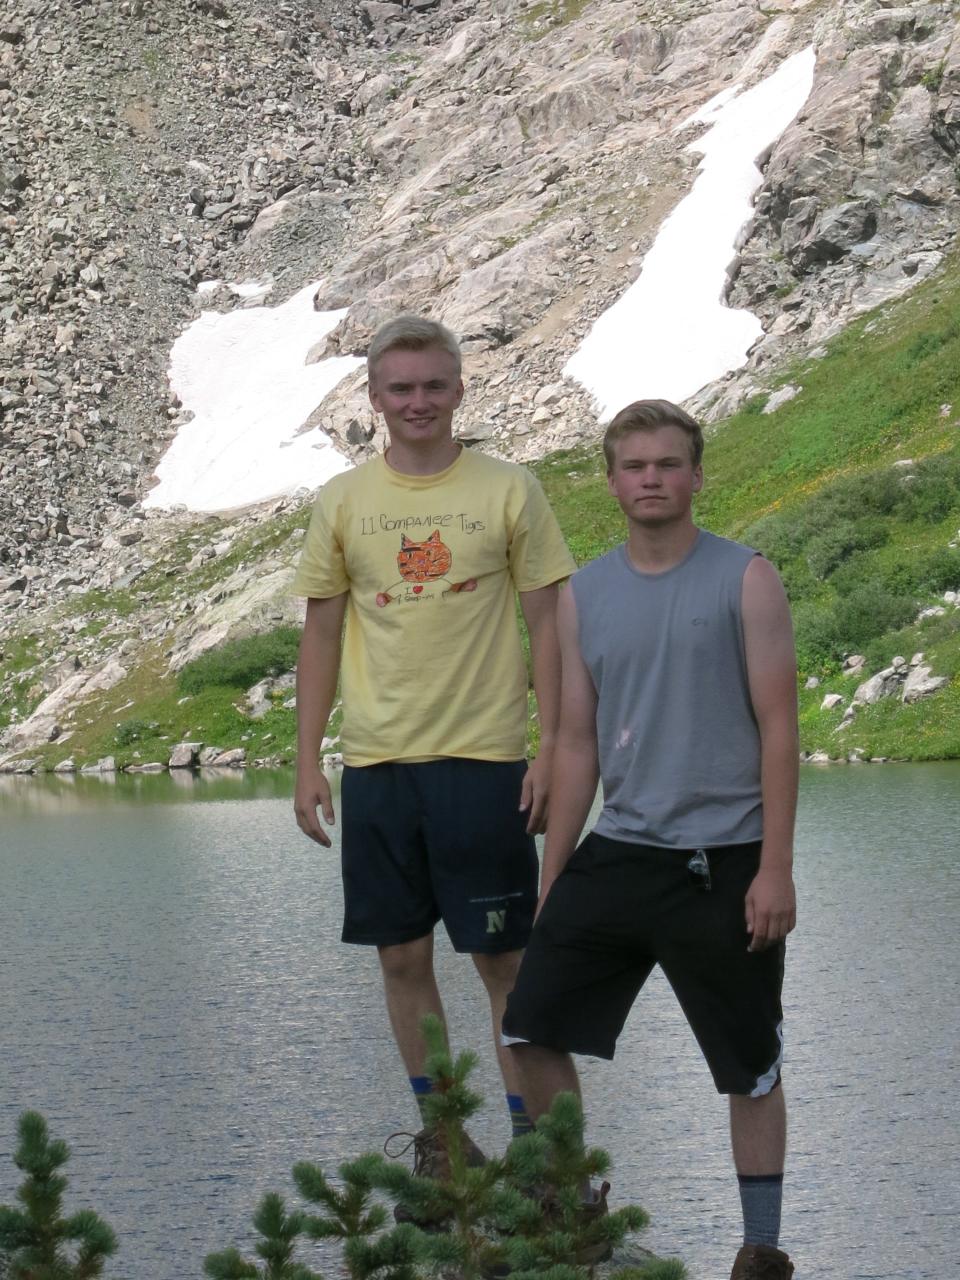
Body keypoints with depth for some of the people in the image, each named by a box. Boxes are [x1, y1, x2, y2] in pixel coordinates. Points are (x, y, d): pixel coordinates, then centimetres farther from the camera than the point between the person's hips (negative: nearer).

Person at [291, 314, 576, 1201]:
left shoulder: (509, 491, 0)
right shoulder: (343, 502, 6)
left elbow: (547, 626, 2)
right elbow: (322, 635, 11)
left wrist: (552, 752, -5)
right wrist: (307, 762, 5)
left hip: (483, 759, -3)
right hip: (377, 761, 3)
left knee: (505, 959, 0)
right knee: (403, 955, 8)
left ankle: (530, 1135, 10)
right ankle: (439, 1129, 21)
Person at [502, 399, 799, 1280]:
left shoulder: (746, 581, -5)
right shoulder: (584, 596, 7)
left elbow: (779, 730, -7)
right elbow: (577, 743, 11)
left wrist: (775, 868, -13)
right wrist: (550, 878, 9)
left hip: (721, 864, -4)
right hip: (616, 855, 4)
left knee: (751, 1068, 5)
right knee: (531, 1031, 1)